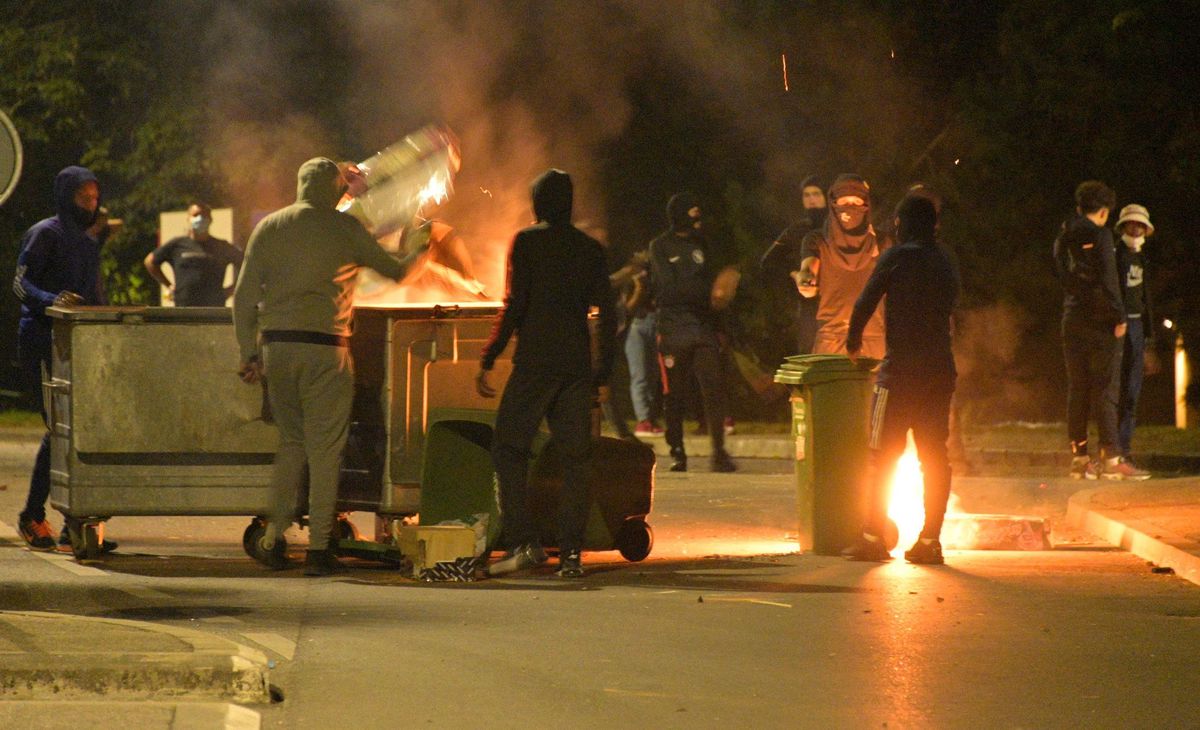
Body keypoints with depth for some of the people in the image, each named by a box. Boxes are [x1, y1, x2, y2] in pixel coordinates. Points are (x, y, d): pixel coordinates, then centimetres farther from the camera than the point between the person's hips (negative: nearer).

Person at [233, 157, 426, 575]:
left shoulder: (268, 228, 8)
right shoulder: (344, 229, -1)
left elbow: (244, 297, 5)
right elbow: (394, 270, 11)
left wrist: (249, 354, 10)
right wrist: (419, 252, 32)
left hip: (276, 347, 4)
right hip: (324, 349, -4)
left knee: (292, 442, 16)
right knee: (324, 447, 1)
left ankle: (273, 538, 9)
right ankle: (318, 548, 0)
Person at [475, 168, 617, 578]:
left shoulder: (526, 241, -1)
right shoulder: (590, 249, 11)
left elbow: (514, 306, -8)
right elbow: (608, 313, 9)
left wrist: (486, 361, -4)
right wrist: (604, 374, 14)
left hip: (534, 363, -4)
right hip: (578, 366, 4)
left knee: (509, 449, 3)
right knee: (574, 457, 6)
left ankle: (524, 542, -10)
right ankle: (571, 553, 1)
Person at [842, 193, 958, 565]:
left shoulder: (896, 258, -5)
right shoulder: (946, 264, 14)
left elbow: (865, 304, -4)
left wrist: (853, 343, 12)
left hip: (900, 370, -5)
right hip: (941, 372, 5)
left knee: (883, 456, 0)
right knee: (934, 457, 6)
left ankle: (873, 538, -3)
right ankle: (930, 540, 3)